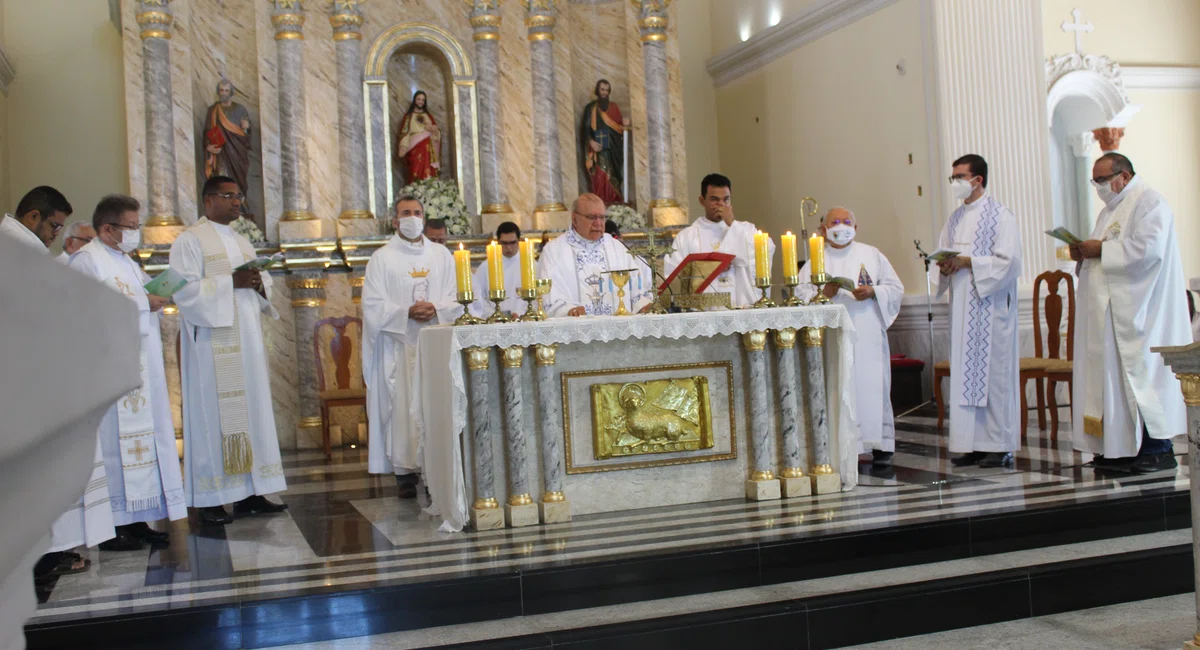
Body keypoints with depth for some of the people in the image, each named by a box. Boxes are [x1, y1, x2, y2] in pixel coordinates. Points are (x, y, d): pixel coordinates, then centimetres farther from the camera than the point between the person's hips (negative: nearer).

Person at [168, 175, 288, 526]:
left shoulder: (242, 242, 20)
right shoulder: (190, 241, -2)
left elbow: (263, 289, 20)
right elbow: (184, 291, -13)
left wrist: (260, 284, -3)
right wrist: (231, 282, -19)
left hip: (247, 339, 7)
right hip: (212, 343, -7)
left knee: (252, 410, 5)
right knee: (214, 414, -6)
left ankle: (249, 492, 10)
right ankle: (210, 499, -1)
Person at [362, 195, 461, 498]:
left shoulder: (442, 255, 13)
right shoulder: (382, 258, 4)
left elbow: (456, 299, 8)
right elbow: (373, 305, -3)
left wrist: (435, 310, -12)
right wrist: (407, 312, -17)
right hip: (399, 346, -2)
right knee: (403, 407, -5)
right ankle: (405, 473, 0)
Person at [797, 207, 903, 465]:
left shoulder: (872, 255, 12)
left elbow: (895, 288, 10)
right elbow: (799, 295, 3)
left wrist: (873, 292, -8)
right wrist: (823, 294, -14)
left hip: (868, 335, 0)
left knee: (872, 385, -3)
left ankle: (881, 446, 4)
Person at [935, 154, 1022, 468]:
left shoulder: (1000, 216, -5)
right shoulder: (955, 219, 16)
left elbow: (1009, 261, -13)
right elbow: (943, 253, 19)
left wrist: (967, 262, -19)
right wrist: (944, 264, -4)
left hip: (991, 305, -7)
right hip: (961, 307, 7)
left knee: (993, 370, -5)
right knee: (965, 372, 5)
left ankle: (1000, 445, 1)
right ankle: (974, 443, 10)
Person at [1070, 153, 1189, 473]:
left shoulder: (1149, 203, -6)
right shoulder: (1111, 210, 22)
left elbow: (1148, 249, -21)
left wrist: (1101, 249, -16)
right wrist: (1084, 255, 5)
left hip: (1139, 311, -9)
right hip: (1110, 312, 9)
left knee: (1142, 372, -9)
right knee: (1113, 374, 4)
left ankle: (1158, 448, -3)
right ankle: (1123, 447, 6)